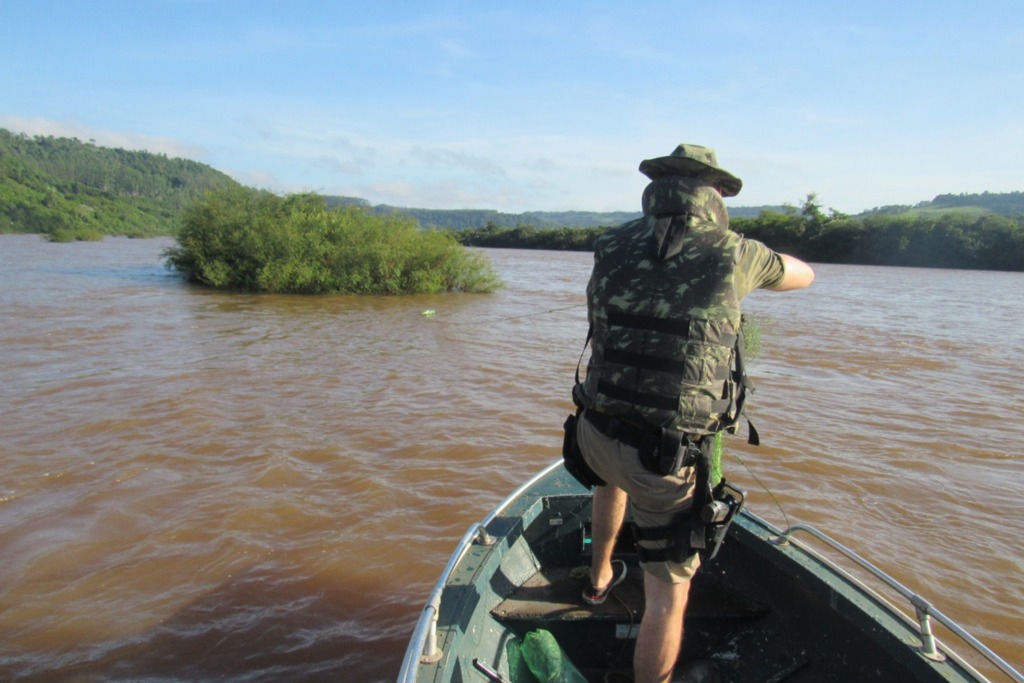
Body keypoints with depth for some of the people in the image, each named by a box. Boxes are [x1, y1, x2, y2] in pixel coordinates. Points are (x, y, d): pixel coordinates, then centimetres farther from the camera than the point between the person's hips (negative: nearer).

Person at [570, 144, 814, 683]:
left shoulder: (612, 248, 0)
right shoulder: (731, 255, -5)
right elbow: (804, 275, 16)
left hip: (594, 430, 5)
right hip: (664, 457, -4)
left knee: (612, 477, 39)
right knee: (668, 591, 12)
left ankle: (600, 577, 60)